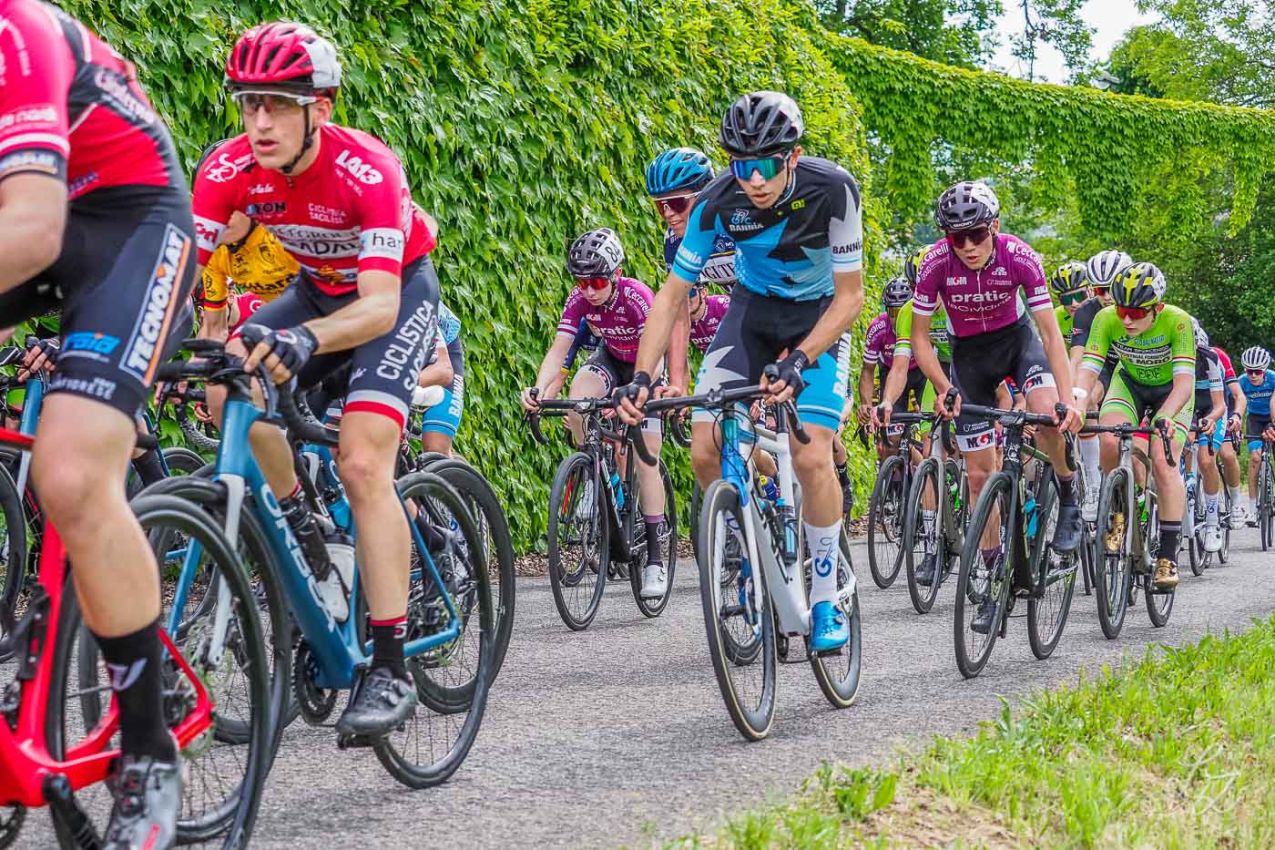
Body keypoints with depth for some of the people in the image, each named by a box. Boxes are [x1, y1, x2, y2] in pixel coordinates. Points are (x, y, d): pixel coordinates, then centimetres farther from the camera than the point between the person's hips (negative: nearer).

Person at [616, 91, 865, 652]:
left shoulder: (832, 190, -30)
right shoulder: (718, 202, -24)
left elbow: (851, 295, -23)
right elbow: (672, 295, -16)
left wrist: (800, 360, -37)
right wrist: (642, 379, -27)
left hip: (819, 315, -3)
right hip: (754, 309, 3)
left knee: (811, 458, -20)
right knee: (705, 452, -13)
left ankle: (826, 600, -2)